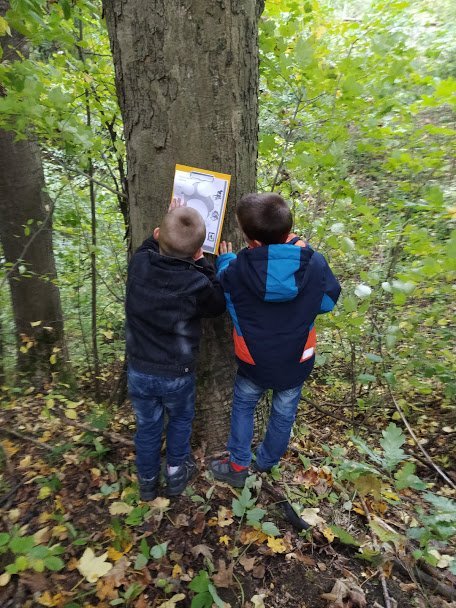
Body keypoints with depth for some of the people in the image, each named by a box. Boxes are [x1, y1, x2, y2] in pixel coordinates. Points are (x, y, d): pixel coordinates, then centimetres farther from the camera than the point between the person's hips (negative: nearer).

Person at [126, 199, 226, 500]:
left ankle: (148, 482, 42)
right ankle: (176, 474, 42)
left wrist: (166, 228, 10)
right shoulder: (196, 284, -26)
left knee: (147, 426, 23)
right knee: (181, 420, 26)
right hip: (177, 374, -3)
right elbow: (218, 305, -4)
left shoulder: (138, 263, -15)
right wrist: (203, 264, -5)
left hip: (139, 370, 3)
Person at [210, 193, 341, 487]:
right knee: (284, 414, 26)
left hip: (254, 362, -1)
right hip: (296, 361, 2)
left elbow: (222, 302, -3)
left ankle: (238, 466, 40)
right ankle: (267, 463, 50)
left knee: (243, 406, 28)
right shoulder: (315, 263, -23)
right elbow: (329, 300, -2)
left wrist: (225, 260, 11)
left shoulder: (236, 270, -27)